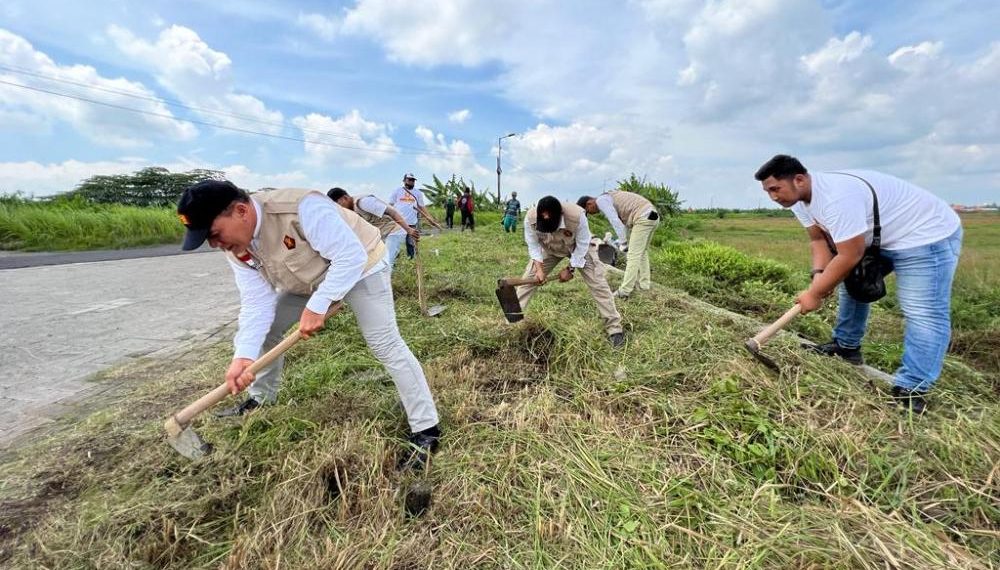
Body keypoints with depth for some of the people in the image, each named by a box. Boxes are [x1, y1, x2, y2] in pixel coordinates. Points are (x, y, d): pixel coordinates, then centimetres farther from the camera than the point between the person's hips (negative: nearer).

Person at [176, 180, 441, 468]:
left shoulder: (302, 207, -36)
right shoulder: (235, 247, -10)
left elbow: (351, 256, -36)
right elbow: (257, 302, -14)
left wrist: (317, 305, -38)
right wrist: (243, 355, -27)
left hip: (359, 268, -7)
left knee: (386, 346, -17)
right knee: (263, 330, 7)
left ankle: (426, 430, -6)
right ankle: (260, 400, 33)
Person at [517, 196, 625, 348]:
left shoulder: (577, 215, -39)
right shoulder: (530, 217, -31)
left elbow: (582, 245, -24)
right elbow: (533, 245, -16)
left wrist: (570, 268, -20)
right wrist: (539, 268, -25)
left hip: (579, 248, -2)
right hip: (549, 248, 2)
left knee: (597, 283, -11)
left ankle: (614, 327, -2)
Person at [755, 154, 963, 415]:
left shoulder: (836, 197, -36)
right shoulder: (801, 199, -5)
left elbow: (850, 256, -33)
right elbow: (819, 239, -2)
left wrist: (815, 293, -24)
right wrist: (819, 275, -19)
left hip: (925, 234, -10)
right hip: (877, 237, 10)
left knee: (924, 314, -13)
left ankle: (911, 390, -13)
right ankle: (847, 347, 30)